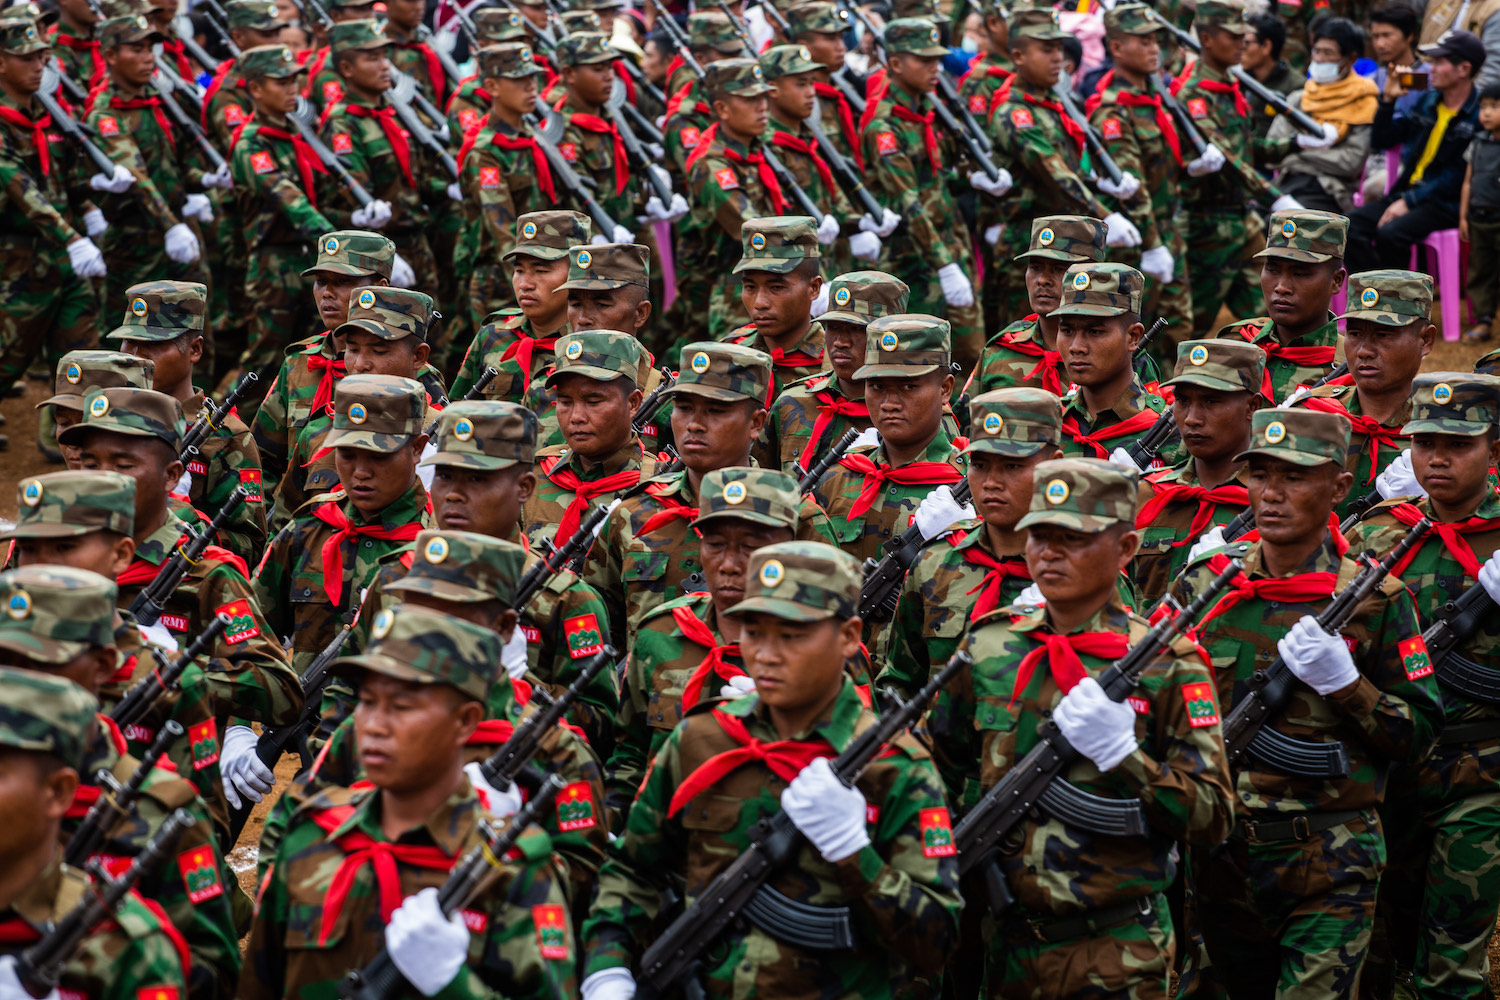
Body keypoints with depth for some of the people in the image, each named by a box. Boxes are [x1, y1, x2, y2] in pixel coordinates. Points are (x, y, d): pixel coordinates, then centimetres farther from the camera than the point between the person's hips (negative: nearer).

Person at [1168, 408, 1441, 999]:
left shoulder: (1374, 599, -4)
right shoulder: (1203, 585, 3)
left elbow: (1419, 734, -3)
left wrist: (1344, 682, -19)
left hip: (1328, 867, -3)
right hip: (1217, 855, 4)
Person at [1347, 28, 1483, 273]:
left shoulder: (1479, 115, -8)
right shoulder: (1425, 101, 14)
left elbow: (1458, 175, -15)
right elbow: (1380, 141, 19)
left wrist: (1409, 201, -19)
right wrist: (1388, 99, 5)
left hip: (1446, 204, -7)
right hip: (1407, 192, 7)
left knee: (1390, 233, -32)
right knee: (1352, 225, -18)